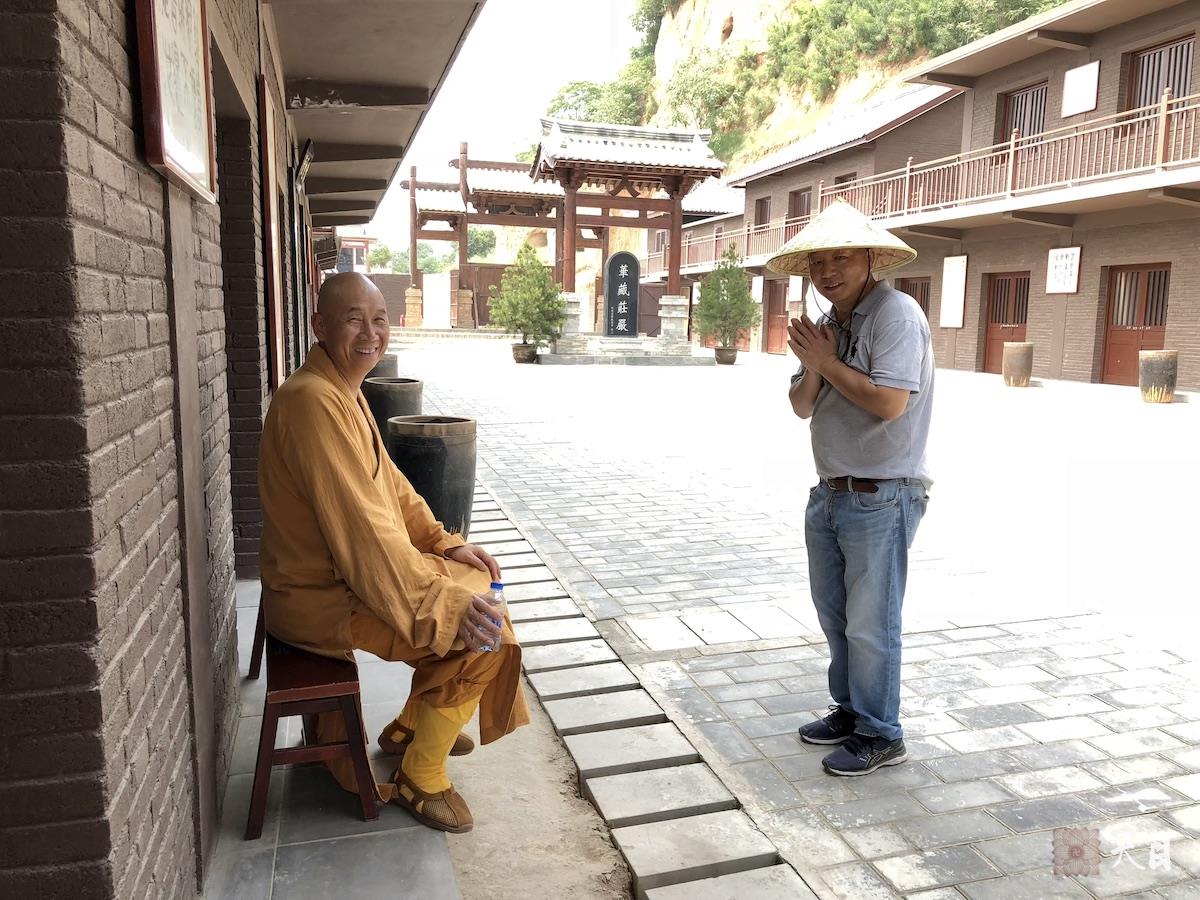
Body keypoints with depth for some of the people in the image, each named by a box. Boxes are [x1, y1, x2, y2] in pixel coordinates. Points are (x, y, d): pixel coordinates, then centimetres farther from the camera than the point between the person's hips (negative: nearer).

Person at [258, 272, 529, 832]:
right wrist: (441, 603, -27)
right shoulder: (312, 401, -25)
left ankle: (411, 725, 30)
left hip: (353, 570, 10)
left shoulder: (344, 390, 8)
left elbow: (389, 484, 15)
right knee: (483, 634, -14)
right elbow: (358, 526, -30)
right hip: (321, 597, -10)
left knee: (476, 584, 17)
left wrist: (444, 543, 5)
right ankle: (419, 778, 5)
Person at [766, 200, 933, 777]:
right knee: (834, 616, 18)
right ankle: (849, 710, 34)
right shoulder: (830, 324, 12)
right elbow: (802, 406, 9)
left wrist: (827, 361, -16)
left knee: (869, 624, 1)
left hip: (881, 498, -9)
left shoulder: (895, 314, -15)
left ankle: (880, 736, 17)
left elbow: (889, 403, -26)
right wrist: (812, 368, -11)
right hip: (830, 492, 9)